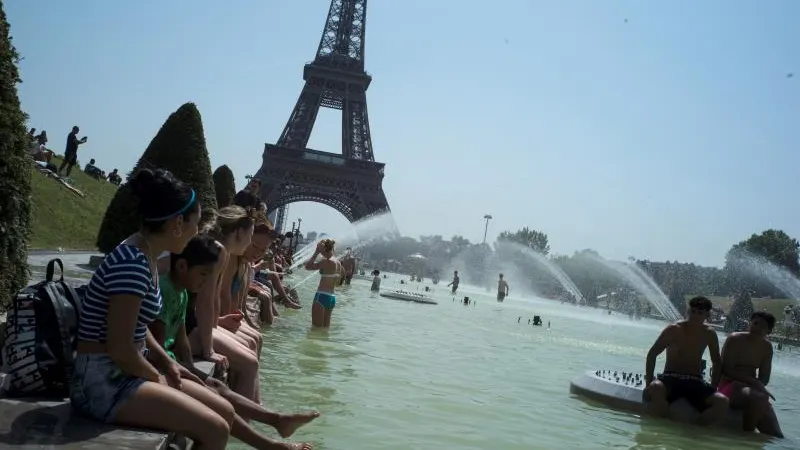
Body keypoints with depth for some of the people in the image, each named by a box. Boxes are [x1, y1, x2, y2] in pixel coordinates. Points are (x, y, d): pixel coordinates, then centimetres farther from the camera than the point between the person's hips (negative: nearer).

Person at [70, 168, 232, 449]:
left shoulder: (144, 257, 8)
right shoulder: (132, 262, -24)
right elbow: (120, 350, -25)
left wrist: (167, 363, 5)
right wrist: (158, 378, -8)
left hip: (126, 373, 10)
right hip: (104, 382, -10)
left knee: (225, 412, 6)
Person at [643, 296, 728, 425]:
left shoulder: (709, 334, 6)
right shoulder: (674, 329, -4)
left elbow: (717, 362, 18)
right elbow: (652, 354, -1)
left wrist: (713, 389, 5)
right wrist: (649, 382, -11)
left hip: (695, 383, 3)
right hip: (670, 380, -3)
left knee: (722, 402, -27)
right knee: (655, 389, -39)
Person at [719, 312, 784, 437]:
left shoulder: (767, 346, 9)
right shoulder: (734, 339, -7)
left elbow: (764, 378, 8)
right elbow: (726, 370, -14)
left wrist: (758, 385, -15)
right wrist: (754, 381, -21)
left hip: (751, 388, 6)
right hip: (731, 386, -5)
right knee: (759, 398, -37)